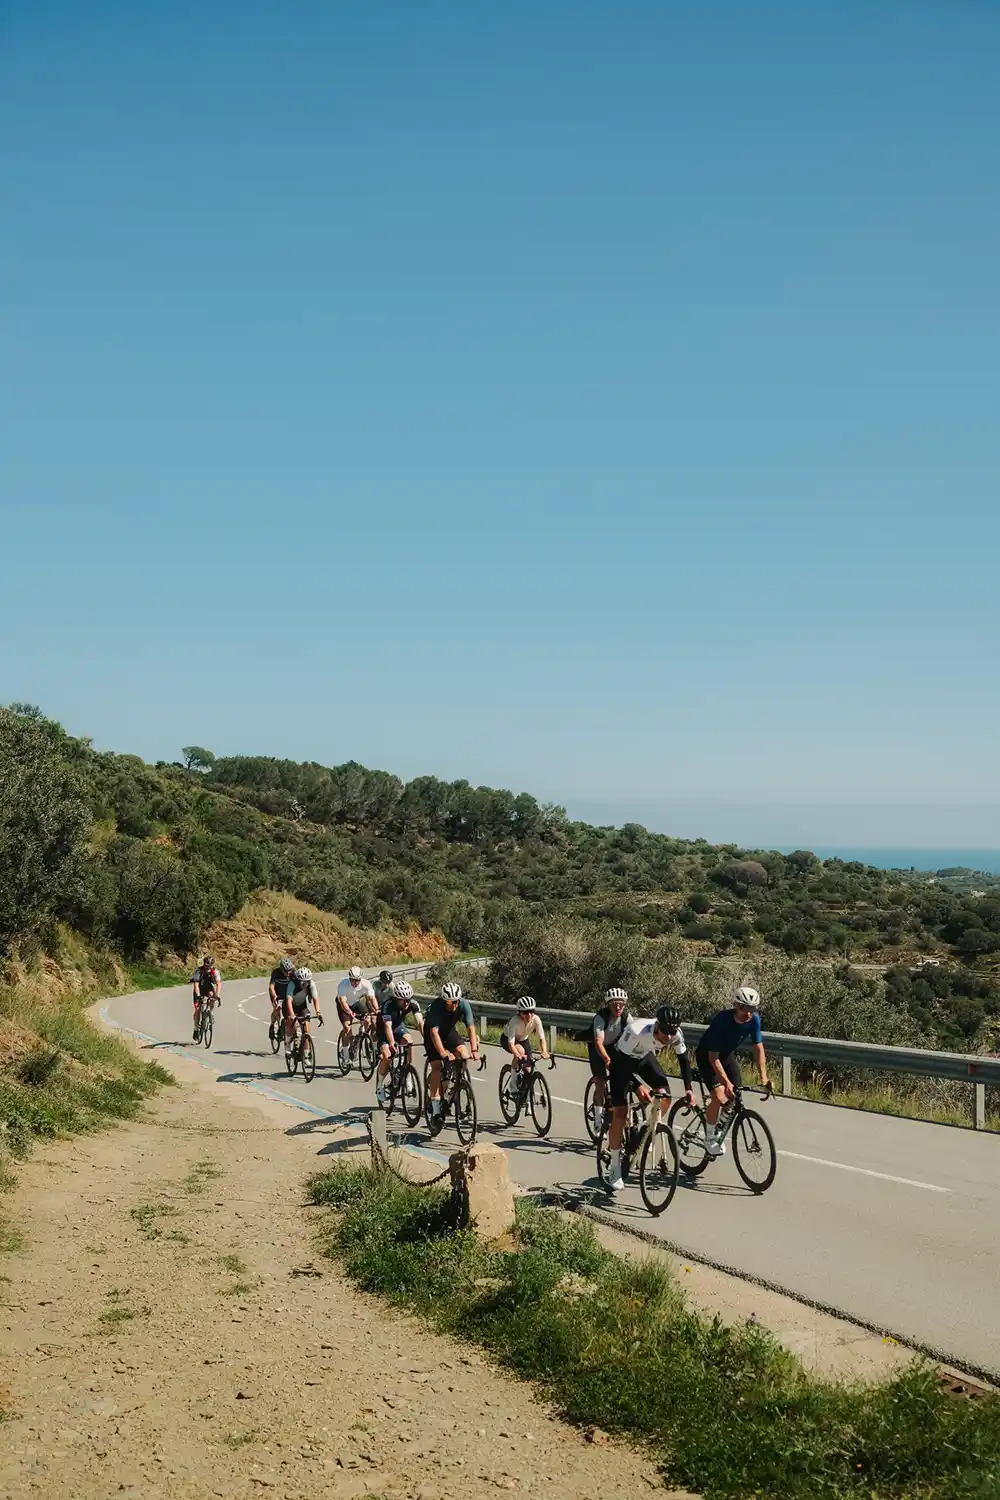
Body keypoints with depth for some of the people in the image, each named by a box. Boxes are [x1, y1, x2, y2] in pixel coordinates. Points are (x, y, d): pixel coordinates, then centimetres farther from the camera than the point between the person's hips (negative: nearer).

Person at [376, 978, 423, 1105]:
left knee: (408, 1042, -26)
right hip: (383, 1029, -4)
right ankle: (379, 1086, -3)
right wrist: (392, 1044, -59)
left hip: (399, 1026, 4)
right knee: (386, 1055, -23)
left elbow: (420, 1022, -33)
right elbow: (388, 1026, -45)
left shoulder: (412, 1004, -24)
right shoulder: (388, 1005, -35)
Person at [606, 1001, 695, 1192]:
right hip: (622, 1059, -5)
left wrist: (689, 1089, -20)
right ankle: (615, 1169, -1)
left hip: (645, 1056, 5)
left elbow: (684, 1059, -12)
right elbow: (623, 1062, -32)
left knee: (665, 1095, -16)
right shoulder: (636, 1031, -41)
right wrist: (638, 1086, -41)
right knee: (619, 1112, -11)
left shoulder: (676, 1034, -26)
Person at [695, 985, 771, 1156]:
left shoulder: (754, 1019, -20)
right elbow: (713, 1058, -31)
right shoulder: (721, 1021, -35)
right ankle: (709, 1138, 0)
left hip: (728, 1055, 5)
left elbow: (758, 1049, -11)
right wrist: (727, 1083, -38)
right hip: (707, 1056, -5)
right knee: (720, 1097, -20)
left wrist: (764, 1078, -19)